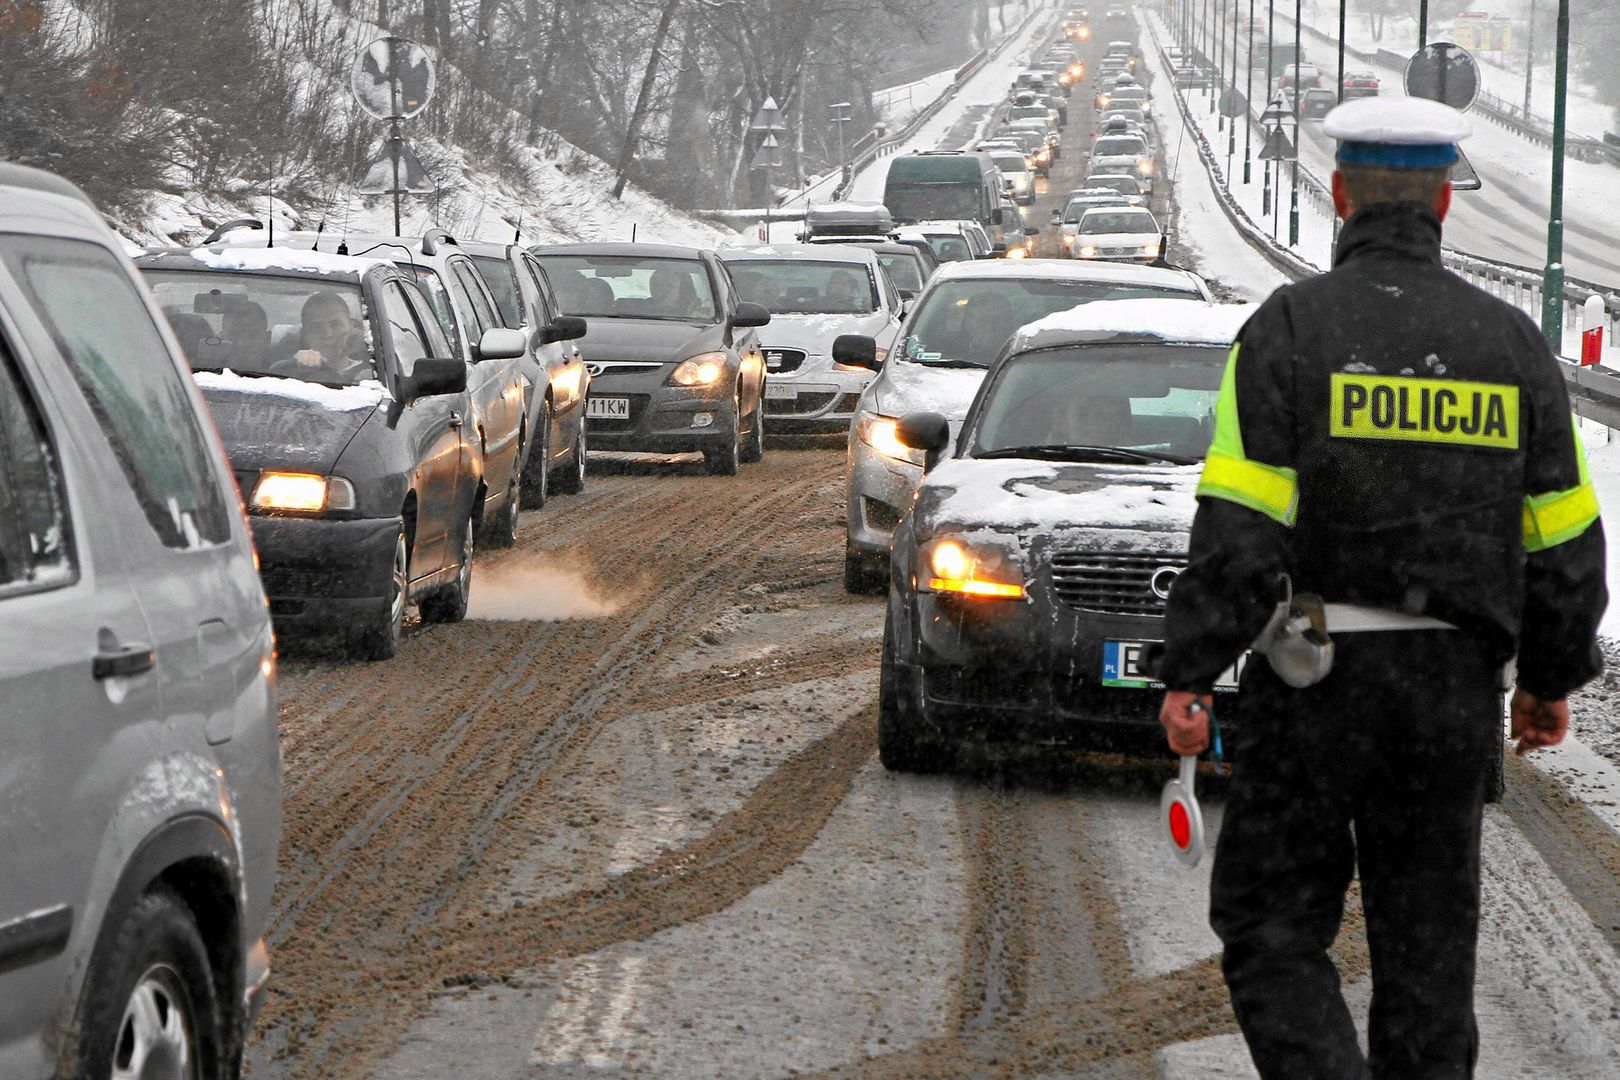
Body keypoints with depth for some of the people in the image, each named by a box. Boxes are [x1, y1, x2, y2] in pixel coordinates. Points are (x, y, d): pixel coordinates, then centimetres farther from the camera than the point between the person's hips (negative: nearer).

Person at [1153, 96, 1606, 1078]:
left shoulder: (1289, 329, -7)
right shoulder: (1510, 342, 3)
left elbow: (1239, 529, -14)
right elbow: (1564, 542, 6)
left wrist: (1189, 675, -10)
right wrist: (1553, 678, 19)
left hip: (1316, 687, -3)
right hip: (1456, 689, 3)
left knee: (1272, 931, 6)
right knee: (1428, 950, 12)